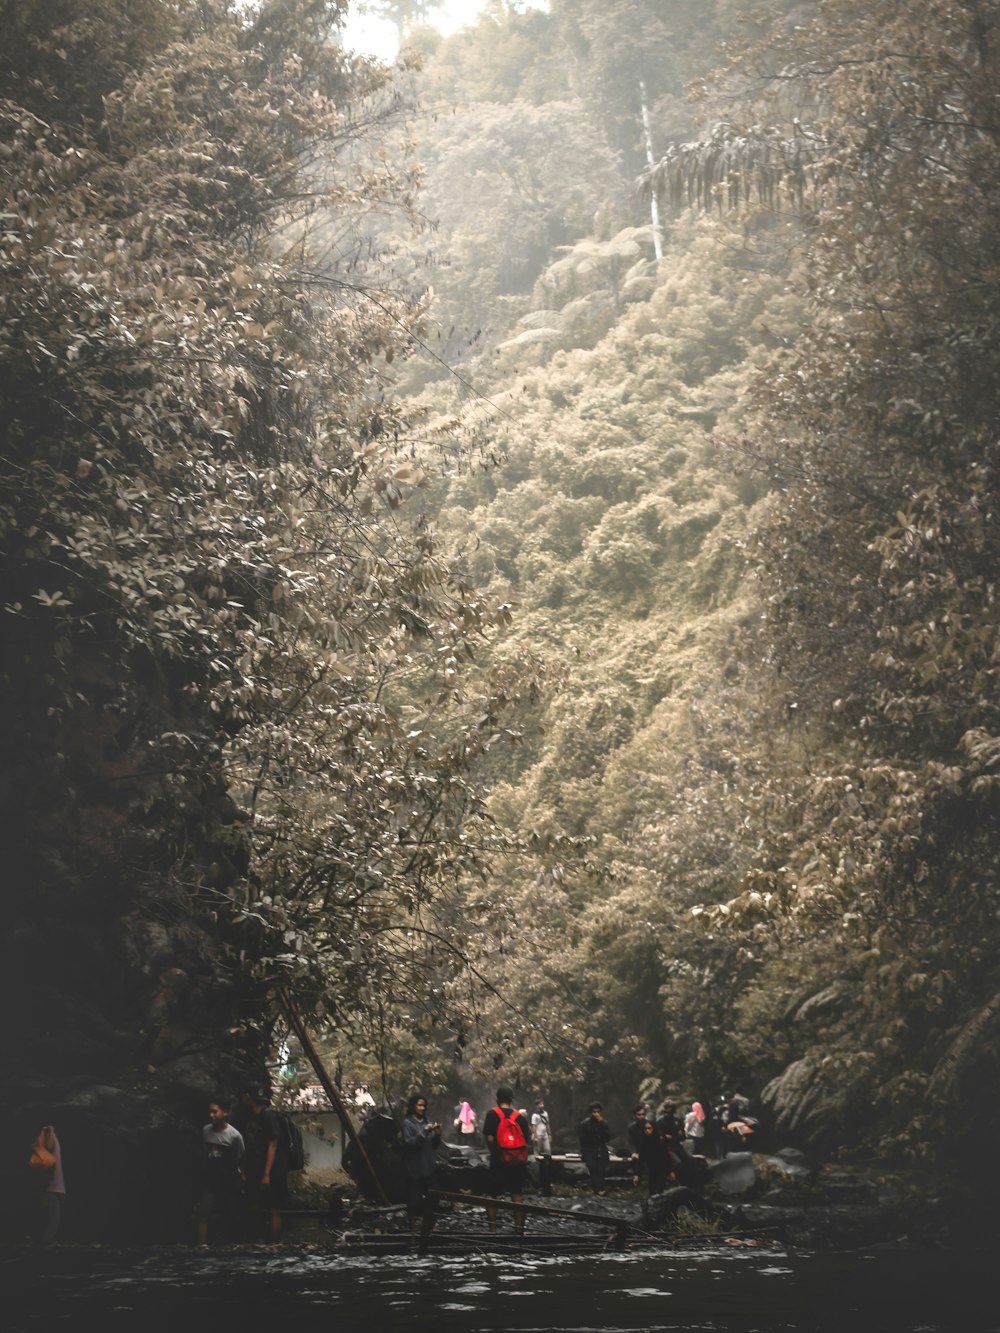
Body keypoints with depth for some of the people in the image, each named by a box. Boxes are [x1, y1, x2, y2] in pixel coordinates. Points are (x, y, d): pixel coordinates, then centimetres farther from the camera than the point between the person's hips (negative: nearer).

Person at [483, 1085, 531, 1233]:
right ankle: (519, 1229, 9)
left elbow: (489, 1138, -15)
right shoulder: (520, 1116, 1)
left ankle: (492, 1231, 2)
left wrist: (495, 1153, 0)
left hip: (499, 1161, -3)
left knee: (492, 1196, 6)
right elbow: (527, 1138, 1)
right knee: (517, 1196, 11)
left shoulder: (492, 1114, -9)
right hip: (518, 1162, 3)